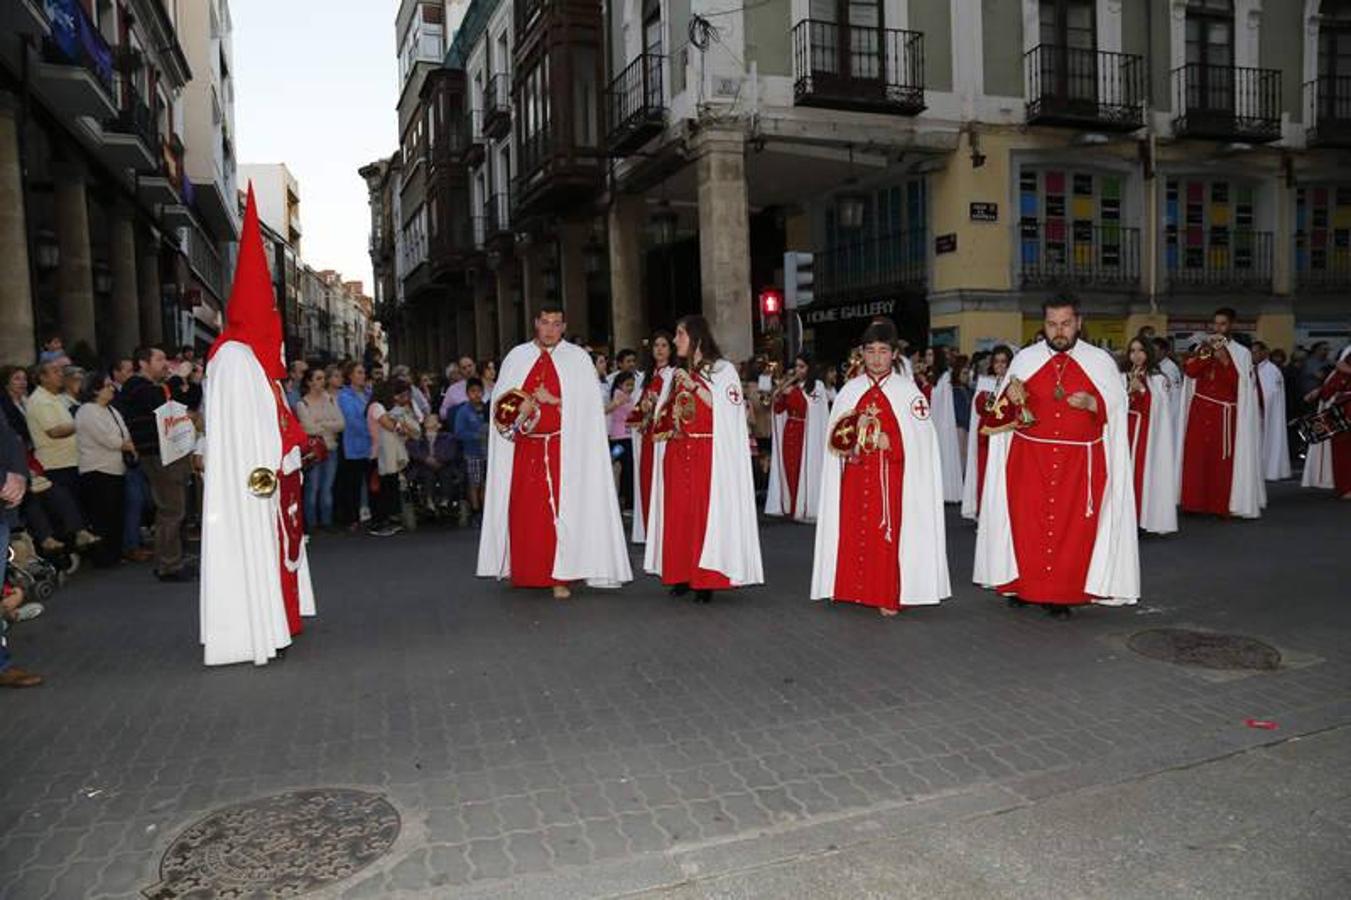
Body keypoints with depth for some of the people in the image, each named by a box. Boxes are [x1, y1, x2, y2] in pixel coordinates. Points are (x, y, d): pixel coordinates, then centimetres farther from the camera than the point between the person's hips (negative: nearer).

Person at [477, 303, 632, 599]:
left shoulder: (578, 358, 5)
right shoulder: (517, 357, 12)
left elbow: (587, 405, -2)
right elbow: (501, 403, 10)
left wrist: (553, 400, -12)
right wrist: (519, 409, -10)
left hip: (562, 448, -2)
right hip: (524, 449, 3)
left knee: (560, 509, -6)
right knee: (525, 510, 2)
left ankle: (561, 576, -2)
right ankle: (526, 572, 14)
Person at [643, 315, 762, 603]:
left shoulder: (723, 370, 1)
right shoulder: (678, 374, 17)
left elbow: (728, 409, -12)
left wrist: (694, 387, -15)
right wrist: (666, 421, 2)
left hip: (708, 455, -5)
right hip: (677, 454, 5)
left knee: (706, 513, -6)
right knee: (678, 513, 2)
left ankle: (706, 580, -1)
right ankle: (681, 574, 9)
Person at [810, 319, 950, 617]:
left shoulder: (907, 390, 0)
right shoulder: (850, 389, 10)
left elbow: (920, 439, -5)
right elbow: (834, 436, 10)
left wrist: (887, 441, -15)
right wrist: (853, 434, -9)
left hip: (892, 478, -3)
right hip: (856, 477, 3)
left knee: (888, 533, -3)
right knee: (856, 532, 3)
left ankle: (890, 597, 5)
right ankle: (858, 590, 14)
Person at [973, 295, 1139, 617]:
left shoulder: (1101, 361, 3)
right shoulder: (1024, 359, 6)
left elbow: (1117, 409, 4)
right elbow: (1000, 414, 9)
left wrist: (1091, 403, -16)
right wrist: (1012, 399, -14)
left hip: (1079, 462, -1)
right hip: (1028, 459, 1)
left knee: (1072, 526, -1)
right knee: (1025, 521, 0)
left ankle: (1061, 594, 9)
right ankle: (1022, 585, 15)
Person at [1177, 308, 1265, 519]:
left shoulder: (1241, 353, 4)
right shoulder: (1202, 347, 13)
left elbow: (1240, 383, -8)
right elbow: (1189, 371, -3)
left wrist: (1225, 361, -16)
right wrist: (1205, 353, -15)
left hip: (1225, 413, -3)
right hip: (1200, 411, 3)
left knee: (1223, 459, -6)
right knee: (1196, 456, -2)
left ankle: (1222, 505, -1)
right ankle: (1196, 501, 3)